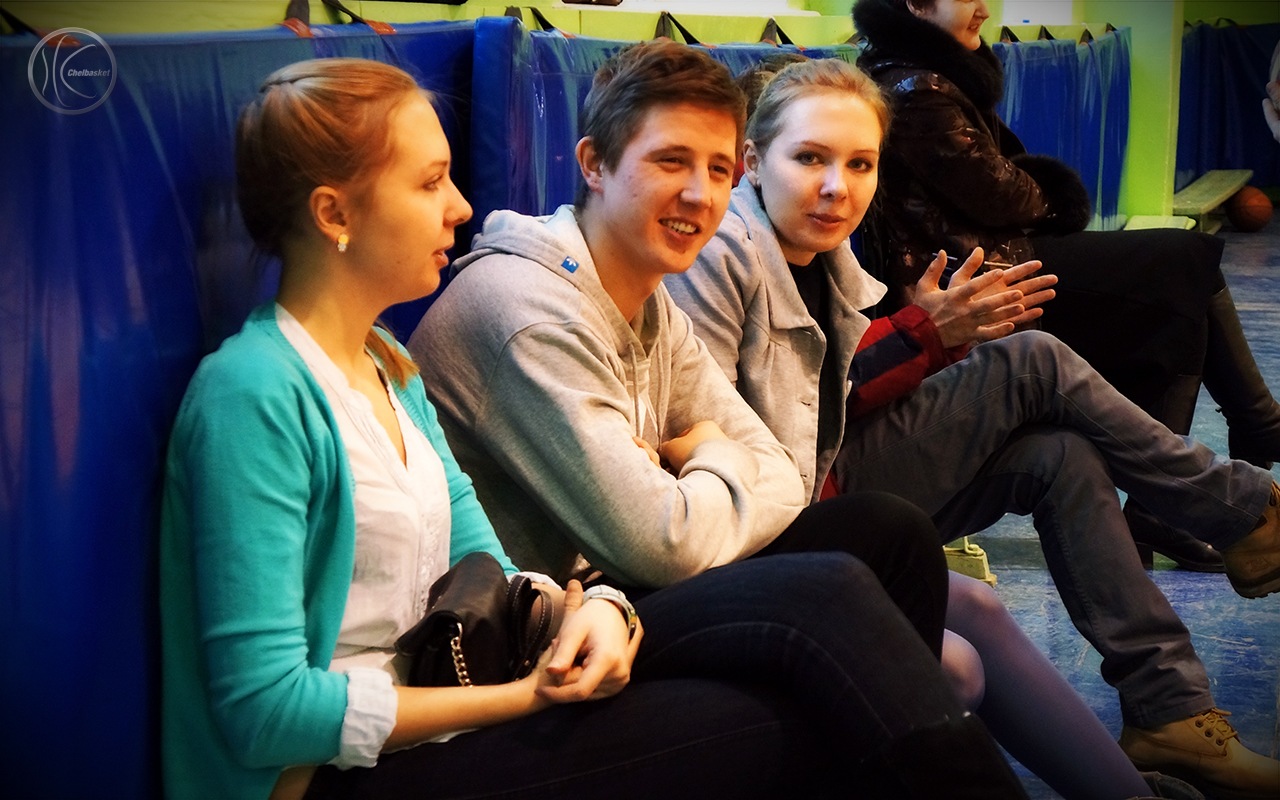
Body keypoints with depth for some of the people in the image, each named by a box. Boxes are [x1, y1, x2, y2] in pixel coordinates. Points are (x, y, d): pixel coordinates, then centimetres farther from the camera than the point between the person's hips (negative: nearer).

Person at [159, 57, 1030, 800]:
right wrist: (527, 694, -18)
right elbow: (264, 709, -21)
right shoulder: (256, 392, -16)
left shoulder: (392, 370, 12)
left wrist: (592, 608, -12)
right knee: (797, 725, -19)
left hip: (437, 700, 8)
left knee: (826, 592, -10)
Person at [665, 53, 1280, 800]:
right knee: (1032, 363, -8)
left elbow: (824, 407, 9)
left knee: (1058, 454, -1)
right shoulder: (721, 256, -20)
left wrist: (926, 333, -3)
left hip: (832, 478, 9)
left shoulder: (822, 252, 7)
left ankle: (1171, 711, 3)